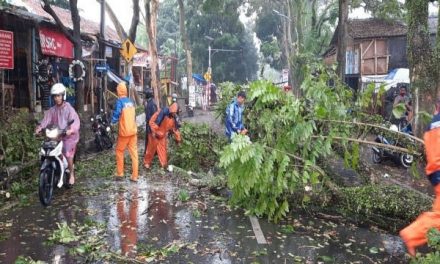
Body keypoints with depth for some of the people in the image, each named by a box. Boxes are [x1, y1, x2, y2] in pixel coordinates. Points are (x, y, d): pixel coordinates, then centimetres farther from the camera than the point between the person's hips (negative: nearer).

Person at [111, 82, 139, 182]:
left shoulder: (119, 101, -12)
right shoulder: (131, 101, 7)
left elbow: (116, 114, -13)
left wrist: (113, 122, 4)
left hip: (124, 131, -5)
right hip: (133, 131, 5)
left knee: (119, 151, 12)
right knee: (134, 152, 4)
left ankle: (120, 174, 17)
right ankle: (134, 176, 5)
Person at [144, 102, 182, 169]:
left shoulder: (173, 118, -6)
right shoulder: (162, 113, -27)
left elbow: (175, 129, 5)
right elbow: (152, 122, -26)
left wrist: (178, 139, 7)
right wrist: (154, 132, -25)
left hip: (163, 136, 5)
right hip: (155, 135, -5)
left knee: (163, 150, 8)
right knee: (152, 148, 7)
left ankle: (164, 164, 16)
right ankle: (147, 163, 22)